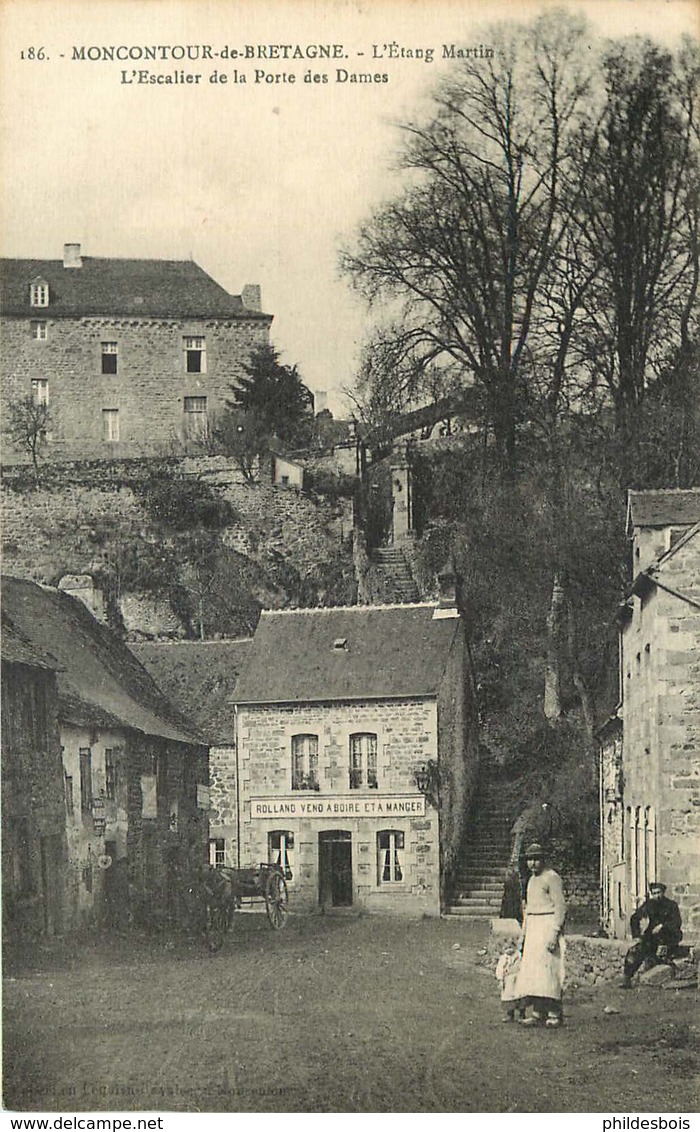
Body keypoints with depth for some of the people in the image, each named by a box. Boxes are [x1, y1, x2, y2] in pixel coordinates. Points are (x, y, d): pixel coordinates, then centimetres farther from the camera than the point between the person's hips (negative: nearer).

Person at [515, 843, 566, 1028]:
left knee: (547, 969, -12)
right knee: (531, 971, 5)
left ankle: (554, 1014, -10)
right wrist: (523, 933, 23)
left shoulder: (552, 878, -9)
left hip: (548, 925, -9)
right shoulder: (532, 880, 19)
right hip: (533, 927, 9)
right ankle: (538, 1014, 7)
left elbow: (560, 907, -15)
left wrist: (554, 933, -22)